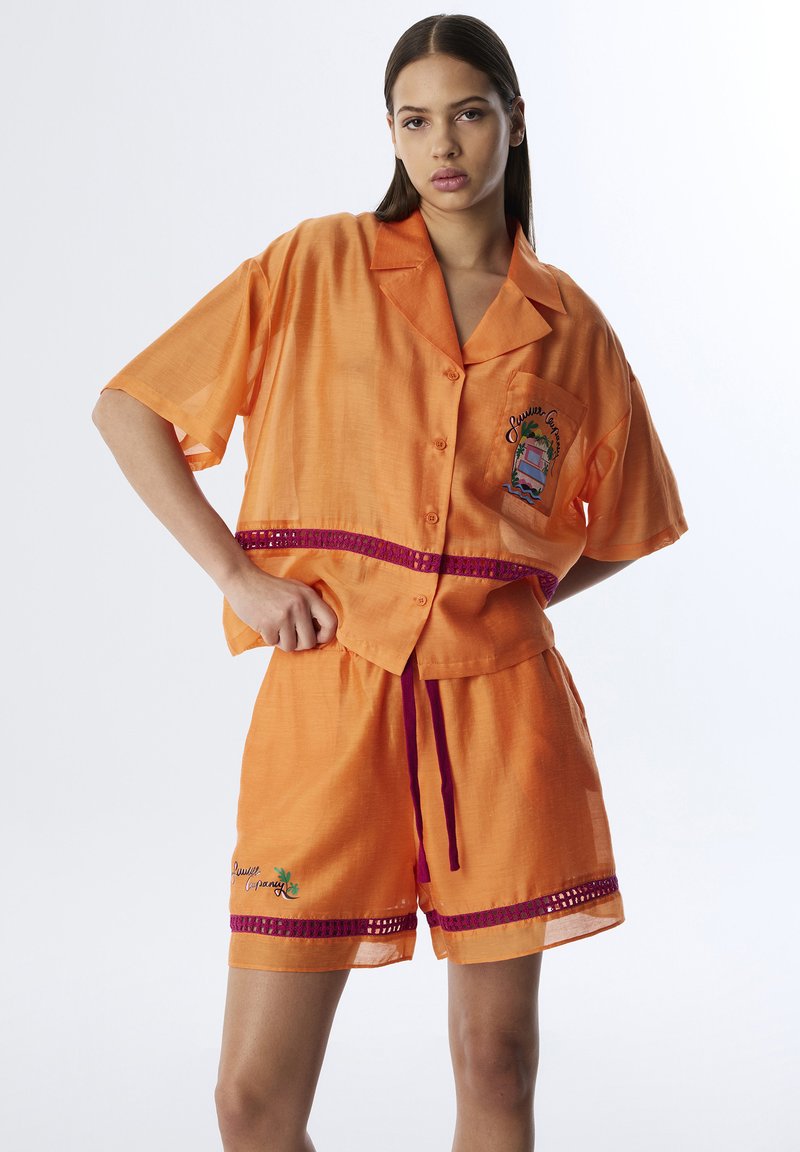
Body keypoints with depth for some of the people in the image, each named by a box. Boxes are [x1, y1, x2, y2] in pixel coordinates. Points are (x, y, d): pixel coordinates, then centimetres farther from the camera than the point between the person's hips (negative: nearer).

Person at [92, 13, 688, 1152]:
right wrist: (237, 574, -5)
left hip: (501, 701, 2)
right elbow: (128, 410, 4)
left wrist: (507, 596, 6)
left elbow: (626, 522, 22)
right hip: (330, 687, -2)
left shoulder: (569, 323, 8)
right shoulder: (319, 266, 3)